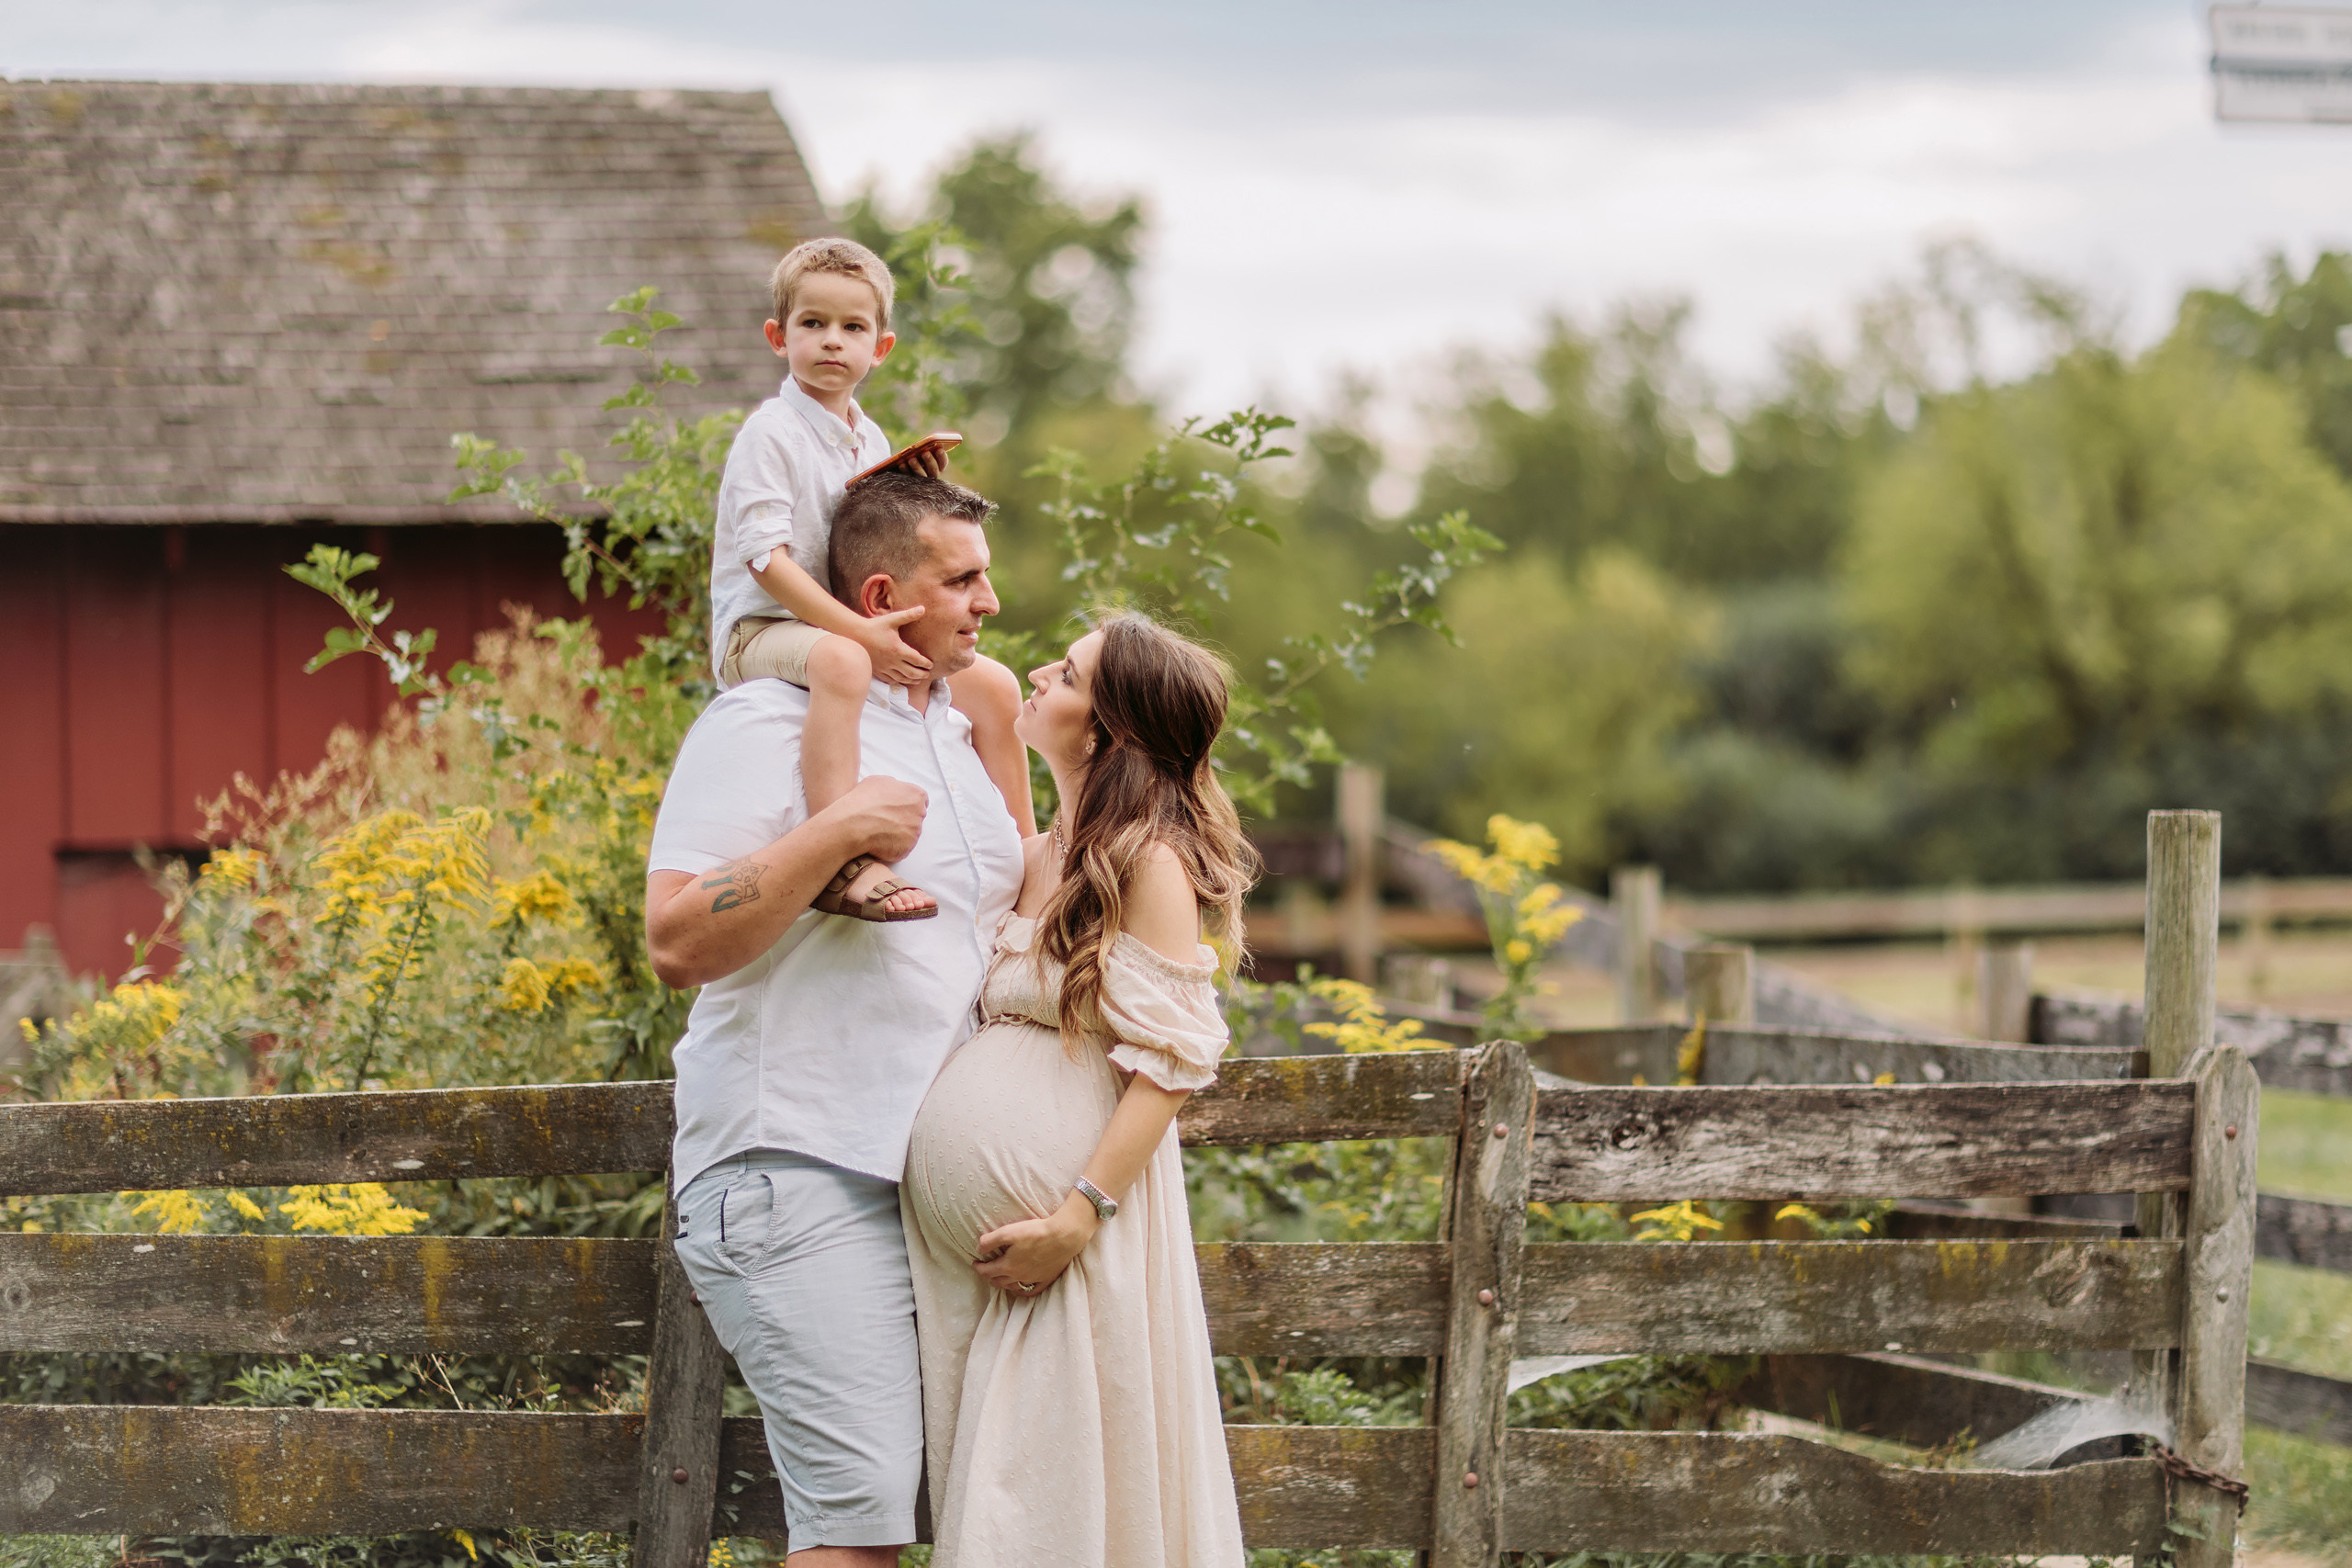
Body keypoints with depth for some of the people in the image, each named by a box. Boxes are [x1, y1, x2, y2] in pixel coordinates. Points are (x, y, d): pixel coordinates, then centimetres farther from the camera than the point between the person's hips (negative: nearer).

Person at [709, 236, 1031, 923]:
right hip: (758, 629, -8)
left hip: (847, 628, 8)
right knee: (839, 661, -41)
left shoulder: (871, 441, 13)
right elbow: (766, 559, -21)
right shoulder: (770, 434, -12)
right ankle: (842, 864, -53)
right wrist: (861, 632, -27)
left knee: (994, 684, 3)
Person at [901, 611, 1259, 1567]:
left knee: (1067, 1491, -4)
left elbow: (1169, 1062, -13)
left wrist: (1078, 1217, -20)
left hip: (1081, 1219, -7)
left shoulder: (1149, 861, -8)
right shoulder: (1031, 860, 14)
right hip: (977, 1237, 7)